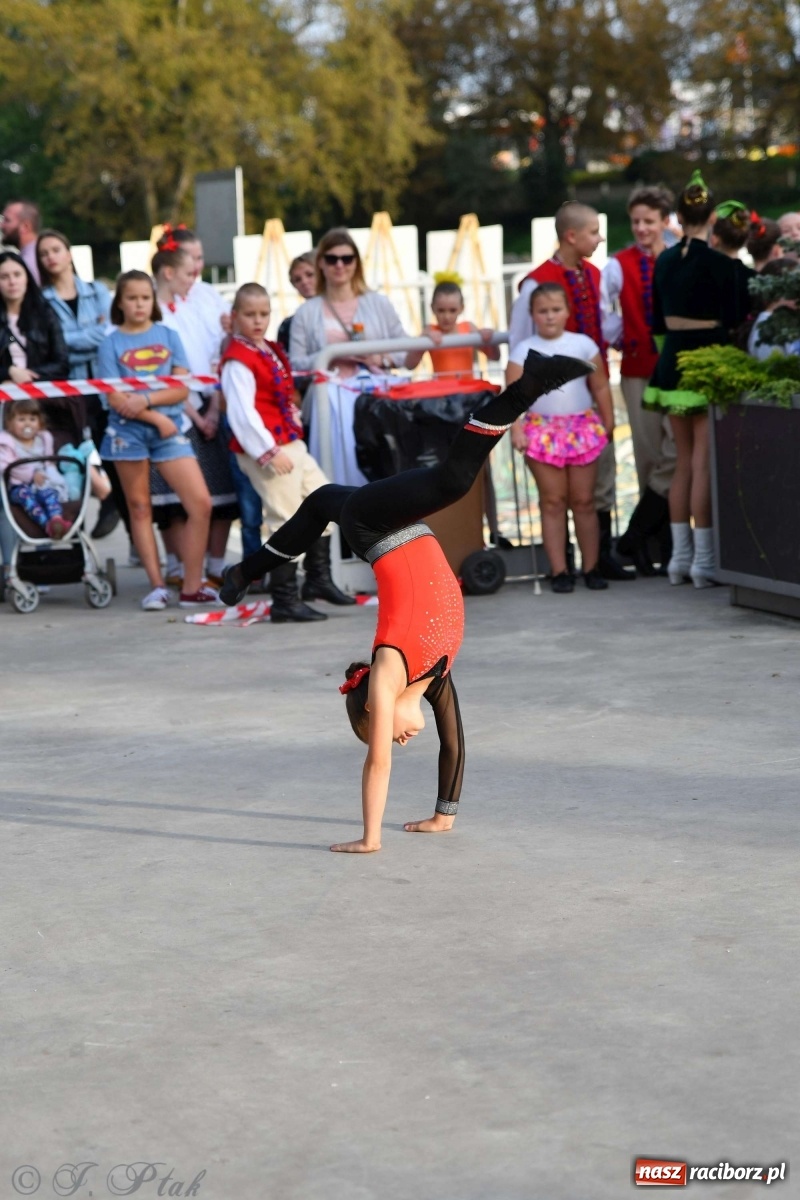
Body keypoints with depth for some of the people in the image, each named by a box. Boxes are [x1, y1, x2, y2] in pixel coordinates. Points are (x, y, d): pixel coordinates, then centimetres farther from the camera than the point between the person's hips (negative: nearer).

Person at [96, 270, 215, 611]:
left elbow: (182, 388, 2)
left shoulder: (168, 336, 9)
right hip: (128, 431, -1)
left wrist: (147, 399, -13)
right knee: (140, 508, 3)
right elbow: (115, 398, -5)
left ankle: (191, 588, -2)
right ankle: (157, 585, 10)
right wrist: (157, 418, -13)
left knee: (201, 503, -9)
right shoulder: (111, 344, 3)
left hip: (168, 429, 1)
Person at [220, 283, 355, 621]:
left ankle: (318, 579, 26)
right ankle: (284, 600, -3)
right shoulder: (238, 360, -14)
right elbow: (242, 412, -21)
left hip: (290, 444, 10)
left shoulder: (269, 350, 14)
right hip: (266, 450, -10)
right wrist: (268, 452, -24)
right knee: (288, 520, -9)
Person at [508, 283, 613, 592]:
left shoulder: (583, 344, 5)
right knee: (553, 502, 1)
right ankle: (559, 571, 3)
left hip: (582, 428, 1)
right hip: (543, 432, -1)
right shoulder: (524, 350, 1)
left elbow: (600, 387, 8)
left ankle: (591, 568, 11)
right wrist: (516, 428, -14)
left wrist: (608, 423, 5)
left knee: (583, 501, 5)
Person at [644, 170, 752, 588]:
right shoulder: (723, 265, -12)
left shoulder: (664, 262, 6)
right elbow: (736, 321, -10)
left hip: (672, 363, 6)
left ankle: (681, 556, 16)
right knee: (704, 463, -4)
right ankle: (704, 560, -3)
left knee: (683, 463, 13)